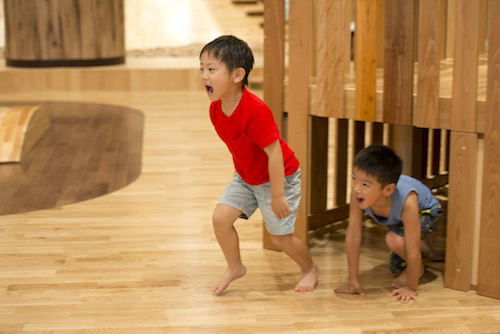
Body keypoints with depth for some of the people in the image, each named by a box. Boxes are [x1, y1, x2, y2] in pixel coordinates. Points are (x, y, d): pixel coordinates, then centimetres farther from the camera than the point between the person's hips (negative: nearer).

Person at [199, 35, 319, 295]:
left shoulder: (254, 110, -34)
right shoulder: (215, 108, -8)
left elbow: (274, 152, -31)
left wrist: (277, 196, -27)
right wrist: (243, 172, 17)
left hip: (279, 178, -7)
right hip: (246, 178, 7)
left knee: (280, 237, 2)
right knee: (220, 217, -5)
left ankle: (310, 269, 31)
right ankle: (235, 267, 19)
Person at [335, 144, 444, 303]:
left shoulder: (407, 202, -48)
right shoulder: (358, 193, -39)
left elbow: (413, 252, -38)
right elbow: (353, 236, -30)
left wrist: (411, 288, -29)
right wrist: (353, 281, -24)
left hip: (424, 211, -5)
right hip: (395, 218, 5)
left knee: (394, 239, -34)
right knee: (395, 268, 18)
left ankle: (418, 268, -3)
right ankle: (423, 246, 46)